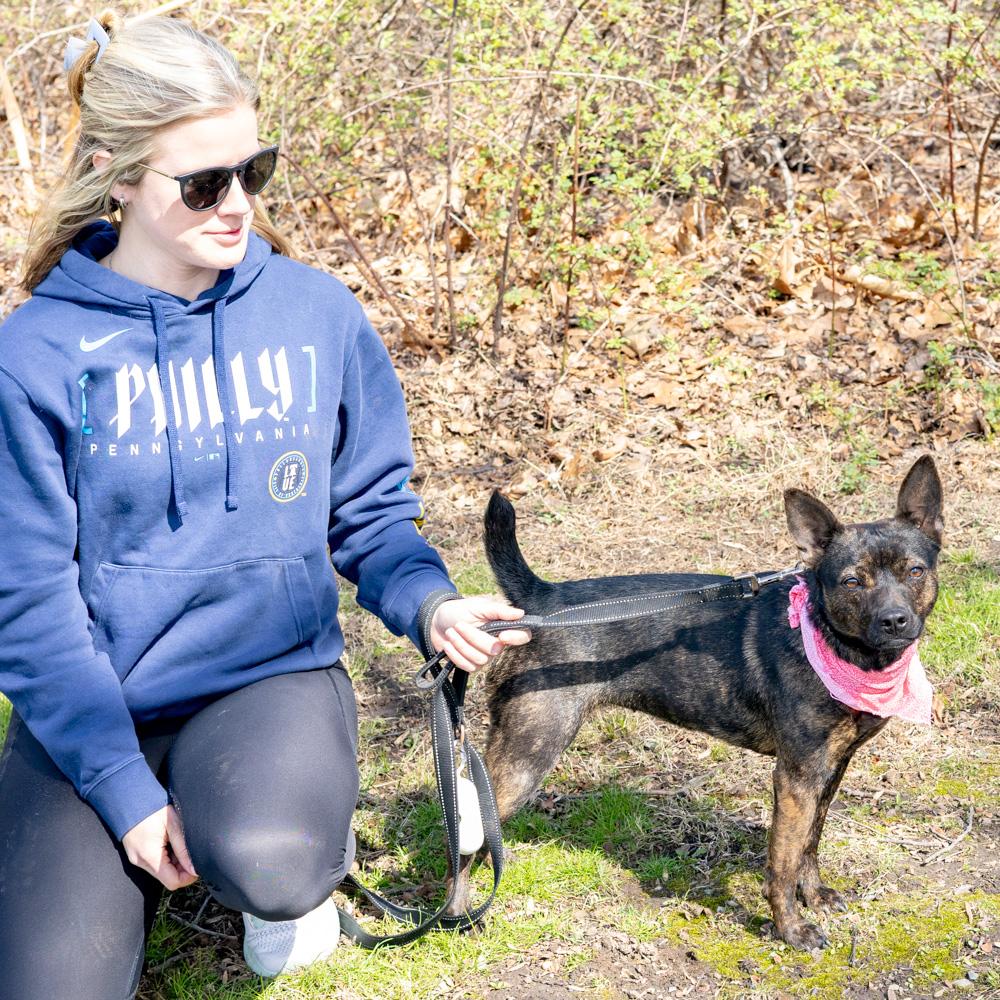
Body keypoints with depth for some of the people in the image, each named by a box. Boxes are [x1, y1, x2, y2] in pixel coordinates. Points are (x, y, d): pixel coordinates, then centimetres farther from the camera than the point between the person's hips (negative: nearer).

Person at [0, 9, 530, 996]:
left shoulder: (319, 315, -3)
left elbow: (371, 512, 7)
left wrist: (427, 603, -15)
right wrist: (125, 791, -16)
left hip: (271, 668, 0)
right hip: (89, 702, 0)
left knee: (273, 866, -33)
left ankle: (303, 814, 6)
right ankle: (116, 863, 18)